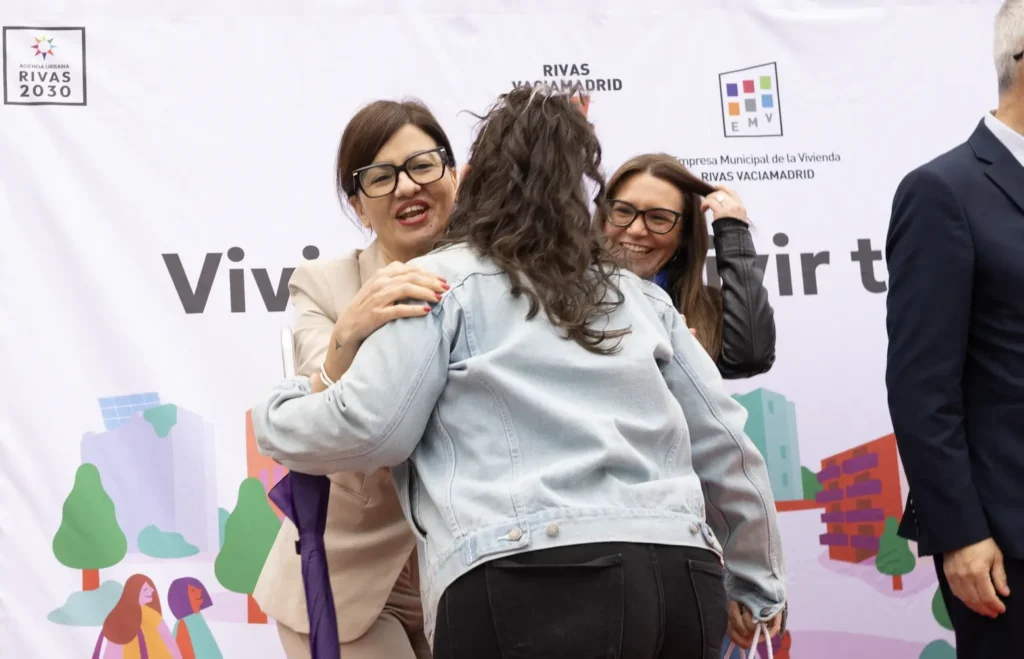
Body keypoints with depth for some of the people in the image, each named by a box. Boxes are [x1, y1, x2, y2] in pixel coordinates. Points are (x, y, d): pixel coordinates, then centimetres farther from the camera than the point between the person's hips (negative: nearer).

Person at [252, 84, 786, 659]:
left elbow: (368, 428, -1)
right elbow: (724, 443, 20)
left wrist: (275, 412, 20)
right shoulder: (640, 296, 20)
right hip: (682, 581, 6)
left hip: (531, 589, -6)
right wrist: (760, 584, 31)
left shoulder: (446, 282, 6)